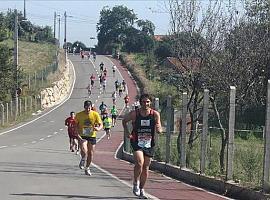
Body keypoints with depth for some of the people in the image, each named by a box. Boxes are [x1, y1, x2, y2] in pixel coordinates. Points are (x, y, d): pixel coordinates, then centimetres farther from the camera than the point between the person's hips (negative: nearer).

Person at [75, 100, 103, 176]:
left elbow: (101, 125, -4)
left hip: (92, 136, 2)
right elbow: (76, 125, 3)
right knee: (84, 151, -23)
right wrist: (77, 134, -12)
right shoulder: (79, 115, -7)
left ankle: (87, 168, 29)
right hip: (82, 136, -2)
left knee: (91, 153, 7)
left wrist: (98, 128, -28)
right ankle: (83, 161, 11)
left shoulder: (95, 114, -7)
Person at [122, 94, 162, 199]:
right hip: (137, 142, -2)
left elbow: (159, 129, -2)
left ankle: (141, 190, 24)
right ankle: (136, 184, 2)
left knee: (146, 168, 8)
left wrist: (159, 129, -25)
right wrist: (126, 132, -2)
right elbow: (124, 121, 10)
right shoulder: (134, 114, -8)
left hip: (149, 144, 2)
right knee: (139, 163, -22)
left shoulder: (155, 114, -6)